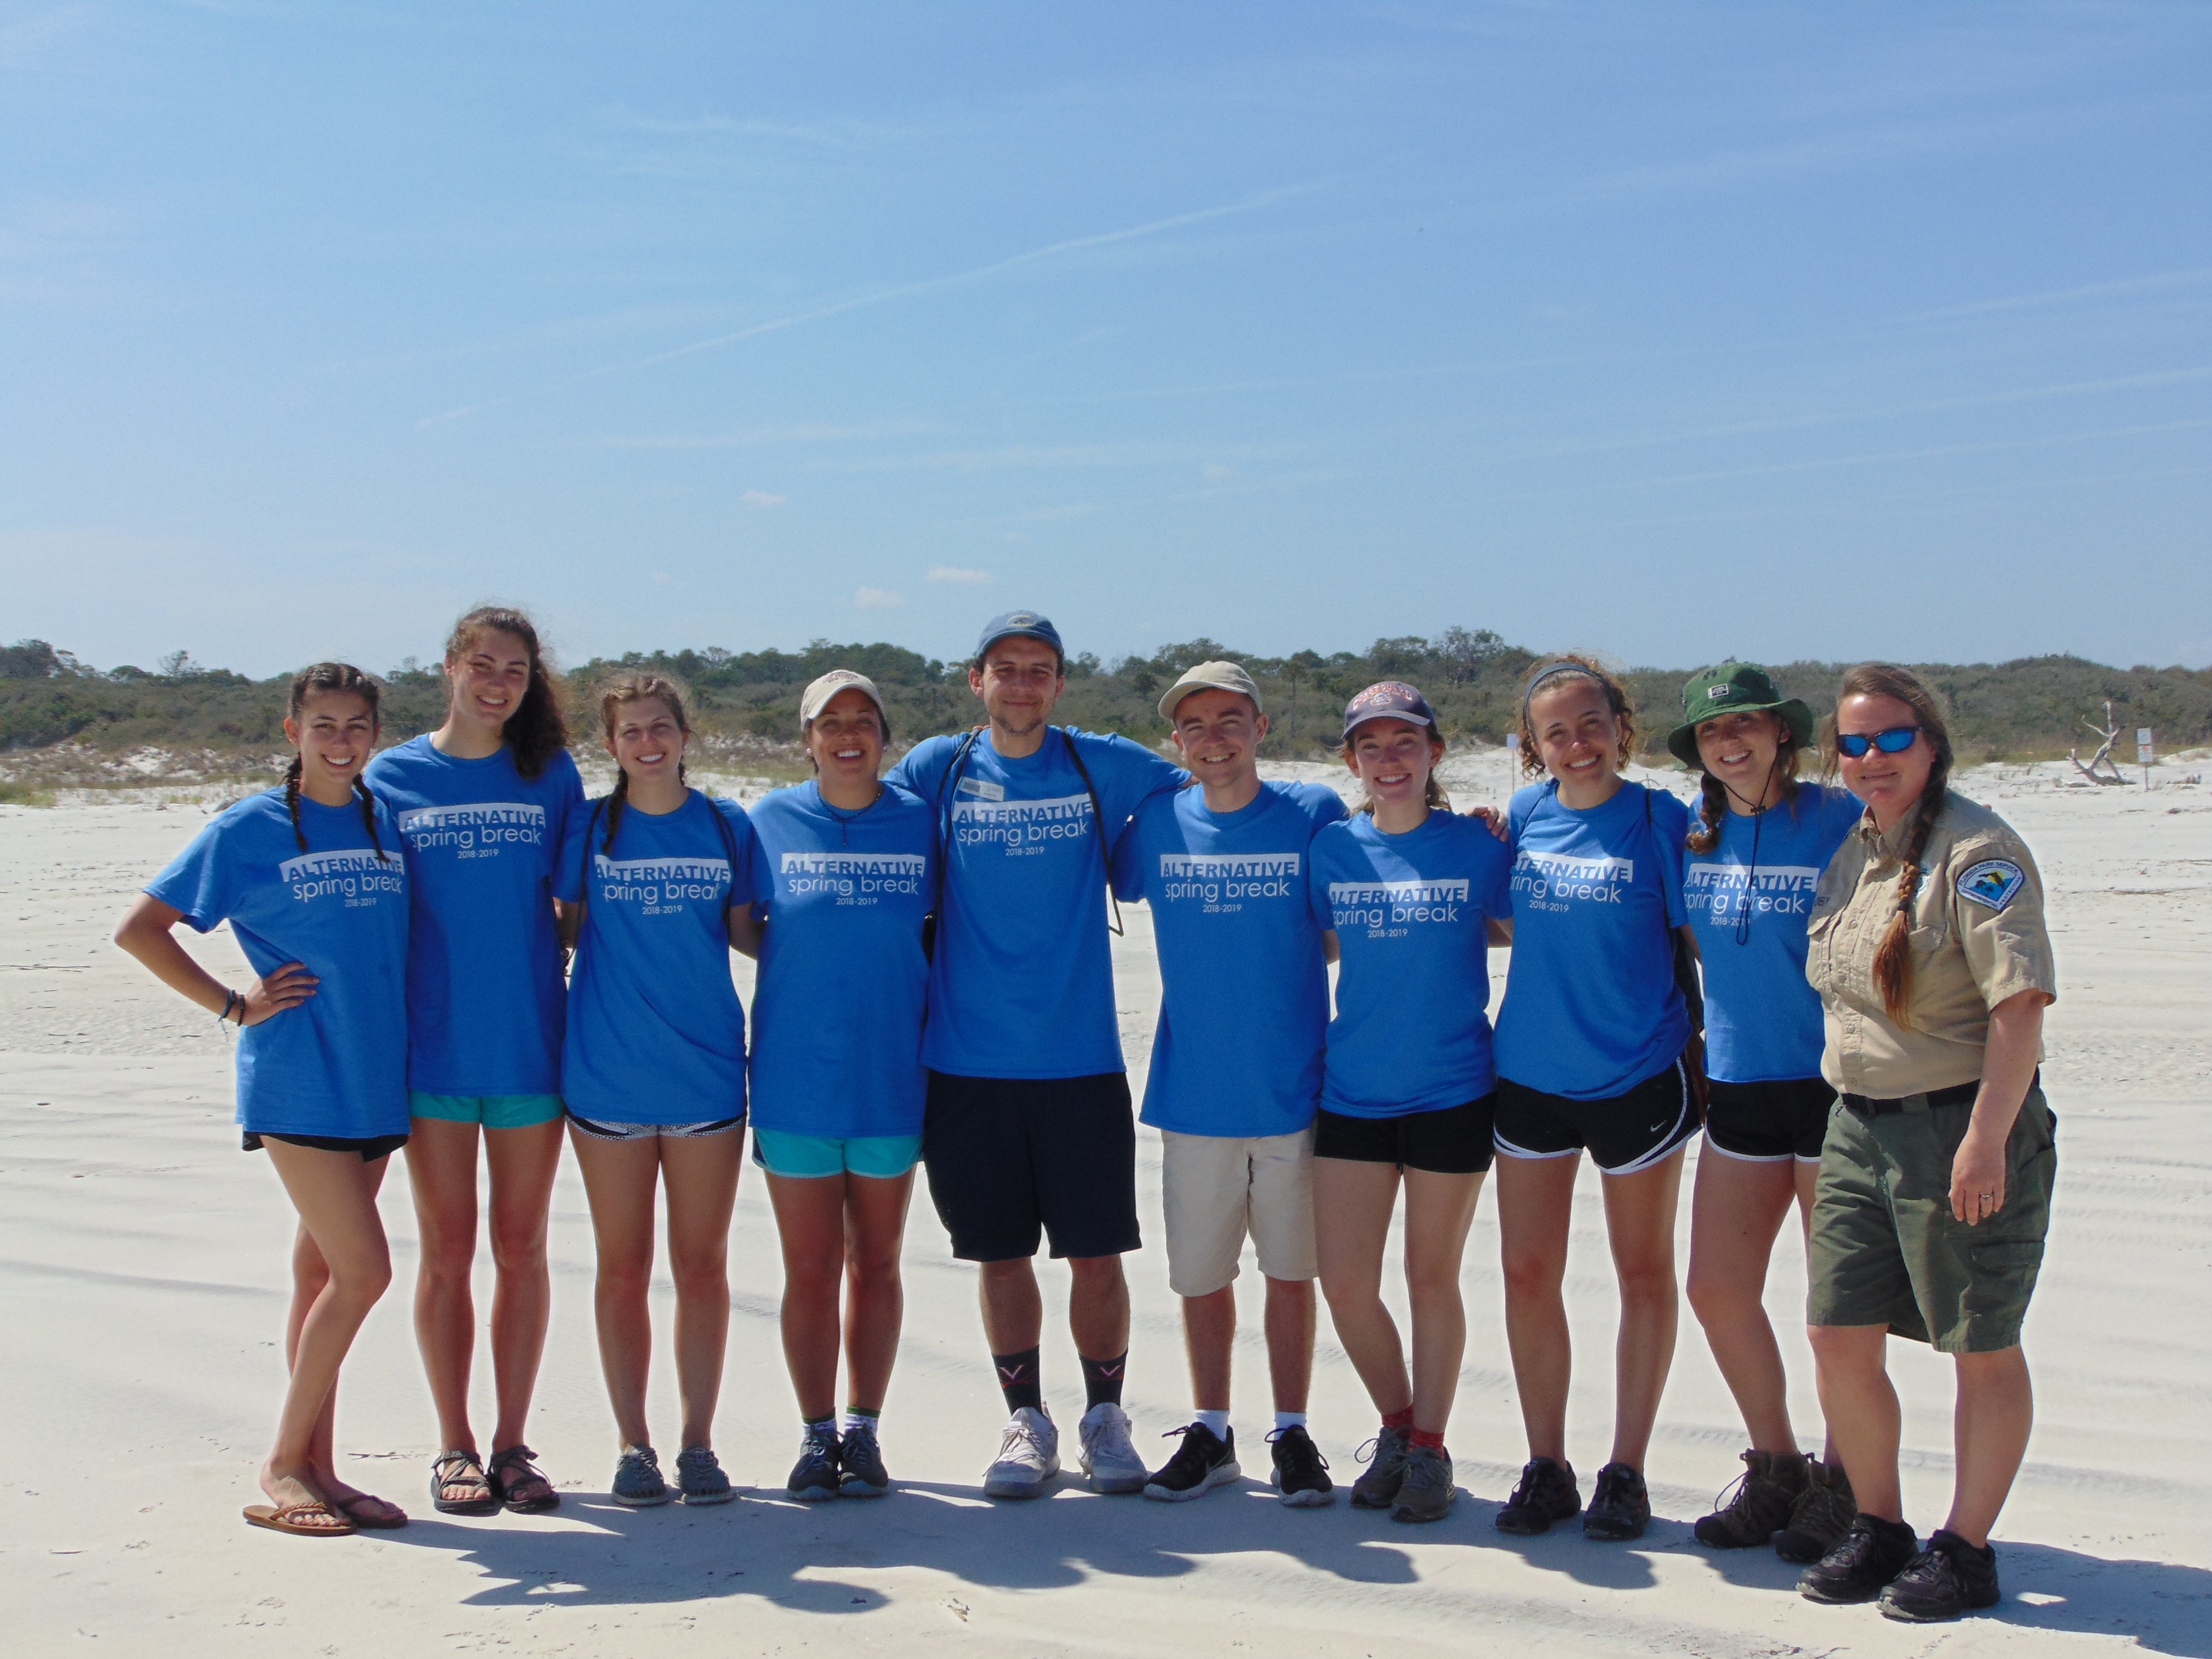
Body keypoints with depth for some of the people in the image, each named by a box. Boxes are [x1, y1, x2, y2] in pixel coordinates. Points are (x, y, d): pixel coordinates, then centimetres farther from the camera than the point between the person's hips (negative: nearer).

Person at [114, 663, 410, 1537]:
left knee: (324, 1274, 10)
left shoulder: (388, 822, 10)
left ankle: (315, 1470, 17)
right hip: (297, 1086, -5)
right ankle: (284, 1463, 5)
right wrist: (233, 1005, -6)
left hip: (375, 1081, 5)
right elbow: (140, 928, -3)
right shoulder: (250, 828, -3)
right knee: (363, 1269, -10)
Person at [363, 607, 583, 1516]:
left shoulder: (552, 776, 5)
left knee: (521, 1247, 6)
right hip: (433, 1046, 0)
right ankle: (454, 1447, 16)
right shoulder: (394, 777, 3)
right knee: (446, 1251, 5)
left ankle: (512, 1443, 17)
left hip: (531, 1044, 1)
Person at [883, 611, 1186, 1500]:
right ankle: (1025, 1419, 24)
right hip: (968, 1060, 1)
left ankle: (1104, 1416, 22)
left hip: (1081, 1058, 0)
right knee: (1000, 1253, 8)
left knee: (1096, 1252, 3)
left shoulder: (1104, 767, 3)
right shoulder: (936, 769, 4)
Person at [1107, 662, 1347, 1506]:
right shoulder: (1157, 823, 1)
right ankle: (1209, 1434, 26)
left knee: (1292, 1270, 9)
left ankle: (1293, 1434, 23)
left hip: (1293, 1090, -1)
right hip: (1193, 1093, 2)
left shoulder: (1315, 813, -4)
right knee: (1201, 1275, 10)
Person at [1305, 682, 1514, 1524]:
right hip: (1353, 1094, 2)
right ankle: (1397, 1426, 27)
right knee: (1345, 1284, 3)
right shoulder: (1331, 848, 3)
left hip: (1452, 1093, -2)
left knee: (1432, 1278, 8)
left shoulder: (1476, 844, -3)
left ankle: (1430, 1451, 24)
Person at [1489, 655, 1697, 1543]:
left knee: (1643, 1274, 9)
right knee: (1528, 1273, 7)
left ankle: (1625, 1472, 21)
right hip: (1530, 1075, 4)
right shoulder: (1522, 817, 2)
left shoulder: (1661, 820, -8)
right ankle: (1546, 1468, 21)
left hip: (1638, 1078, -4)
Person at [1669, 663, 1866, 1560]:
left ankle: (1842, 1482, 20)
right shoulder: (1693, 831, 6)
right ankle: (1776, 1467, 25)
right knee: (1718, 1290, 6)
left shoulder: (1838, 820, -8)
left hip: (1833, 1081, -5)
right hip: (1739, 1084, 5)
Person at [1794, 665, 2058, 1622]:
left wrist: (1986, 1137, -24)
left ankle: (1966, 1550, 19)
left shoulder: (1975, 850, -13)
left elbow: (2021, 1002, -19)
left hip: (1962, 1125, -7)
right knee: (1838, 1337, 8)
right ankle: (1878, 1532, 25)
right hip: (1858, 1126, 8)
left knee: (1982, 1350, 6)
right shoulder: (1853, 851, 11)